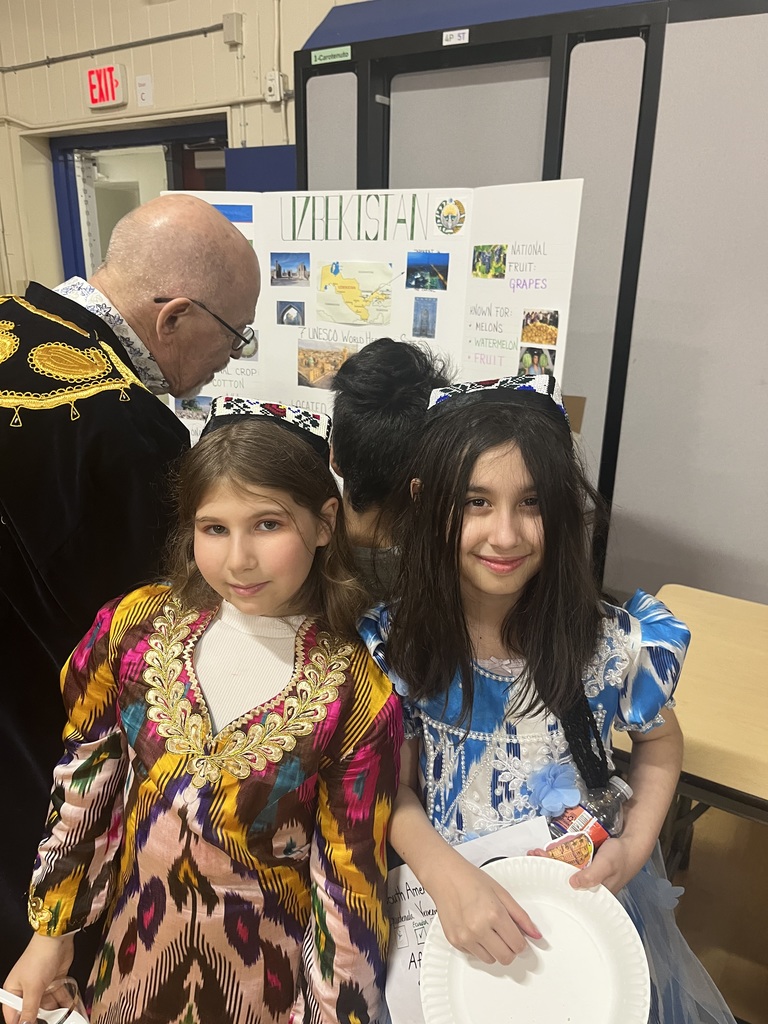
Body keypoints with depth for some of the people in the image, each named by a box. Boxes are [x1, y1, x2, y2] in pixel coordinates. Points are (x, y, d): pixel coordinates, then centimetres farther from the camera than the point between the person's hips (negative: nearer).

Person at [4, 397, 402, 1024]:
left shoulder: (358, 699, -23)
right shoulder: (134, 627, -15)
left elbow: (349, 882, -14)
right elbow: (82, 785, -3)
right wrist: (52, 930, 6)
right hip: (134, 958, 3)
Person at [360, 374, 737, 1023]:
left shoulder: (614, 642, -17)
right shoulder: (394, 643, -17)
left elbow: (660, 741, 3)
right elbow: (395, 786, -8)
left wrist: (636, 845, -10)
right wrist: (449, 877, -24)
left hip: (581, 893, 1)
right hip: (438, 893, 0)